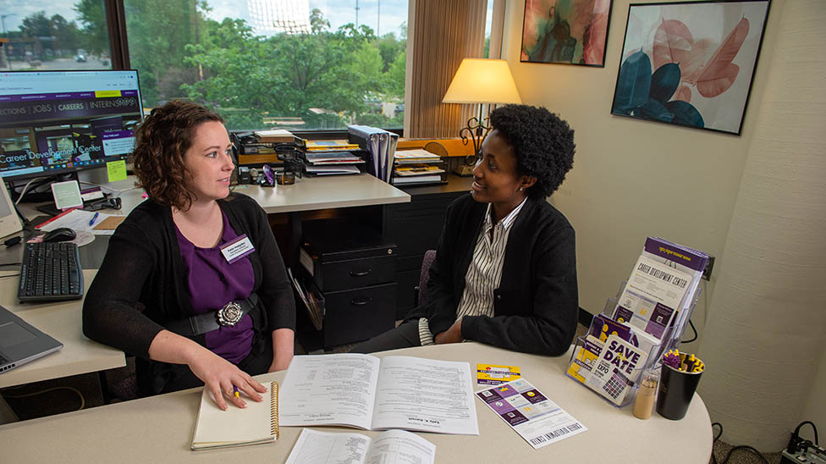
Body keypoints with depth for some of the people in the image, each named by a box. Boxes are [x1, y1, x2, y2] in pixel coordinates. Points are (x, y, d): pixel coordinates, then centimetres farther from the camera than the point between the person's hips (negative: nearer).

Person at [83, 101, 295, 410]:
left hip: (261, 360, 4)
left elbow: (278, 289, 8)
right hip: (183, 379, -4)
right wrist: (194, 353, -36)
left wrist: (282, 365, -7)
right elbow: (98, 314, -23)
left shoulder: (245, 211, 6)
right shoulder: (144, 231, -9)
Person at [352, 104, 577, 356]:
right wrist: (444, 331, -10)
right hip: (439, 330, 6)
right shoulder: (462, 210, -2)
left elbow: (556, 335, -25)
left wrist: (464, 327, -20)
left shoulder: (553, 234, -19)